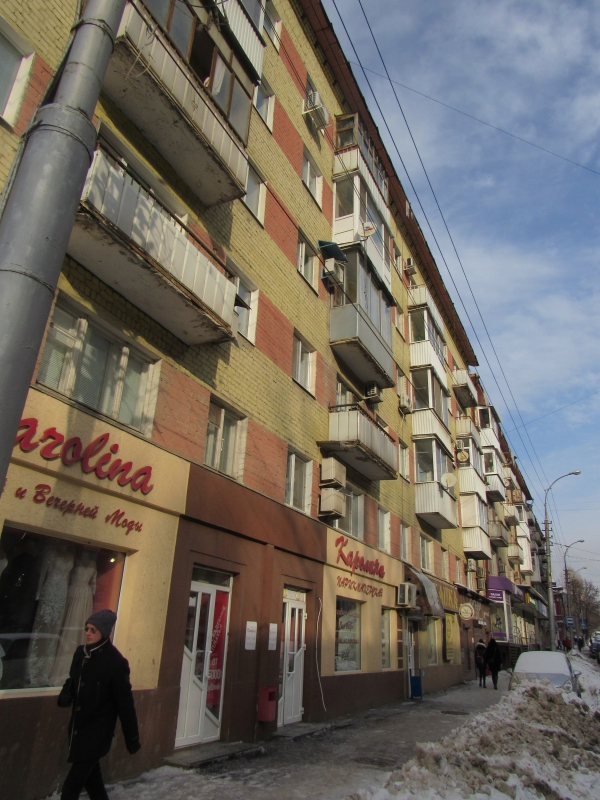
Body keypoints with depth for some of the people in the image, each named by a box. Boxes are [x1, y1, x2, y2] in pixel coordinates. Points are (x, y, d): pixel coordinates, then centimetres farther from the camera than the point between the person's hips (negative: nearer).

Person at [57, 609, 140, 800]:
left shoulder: (115, 661, -20)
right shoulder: (81, 652, 0)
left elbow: (124, 702, -16)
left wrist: (132, 738, -12)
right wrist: (66, 694, -7)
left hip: (97, 732, -7)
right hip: (78, 726, 7)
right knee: (90, 775, 21)